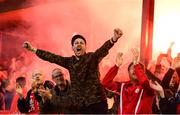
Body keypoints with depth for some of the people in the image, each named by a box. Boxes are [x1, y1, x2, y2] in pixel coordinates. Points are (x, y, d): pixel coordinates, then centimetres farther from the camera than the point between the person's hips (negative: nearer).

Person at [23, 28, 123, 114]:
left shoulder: (93, 57, -2)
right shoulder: (69, 61, 11)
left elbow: (103, 49, -19)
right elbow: (52, 57, 13)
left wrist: (114, 38, -40)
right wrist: (33, 49, 12)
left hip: (97, 101, -4)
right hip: (81, 104, 4)